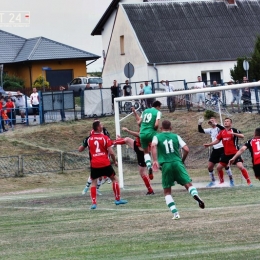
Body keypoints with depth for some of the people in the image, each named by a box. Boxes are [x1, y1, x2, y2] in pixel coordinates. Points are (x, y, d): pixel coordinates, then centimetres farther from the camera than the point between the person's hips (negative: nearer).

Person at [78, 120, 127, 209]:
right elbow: (111, 152, -8)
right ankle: (118, 199, 18)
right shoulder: (105, 138, -4)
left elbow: (80, 149, 14)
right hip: (105, 164, -2)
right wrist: (114, 161, 9)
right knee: (114, 179, 17)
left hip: (94, 165, 2)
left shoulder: (89, 139, 4)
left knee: (93, 183, 12)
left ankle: (93, 203, -3)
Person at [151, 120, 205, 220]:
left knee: (167, 191, 10)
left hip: (166, 165, 0)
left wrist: (155, 160, -18)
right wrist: (182, 161, 21)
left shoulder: (157, 137, 10)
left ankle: (175, 213, -3)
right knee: (188, 184, -3)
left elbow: (153, 146, -14)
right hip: (177, 163, 0)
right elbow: (186, 149, 4)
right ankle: (195, 194, -37)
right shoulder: (176, 137, 13)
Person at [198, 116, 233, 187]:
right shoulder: (210, 130, 13)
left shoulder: (219, 127, -7)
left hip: (222, 148, -7)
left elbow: (223, 129, -30)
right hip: (215, 149, 7)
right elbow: (200, 131, 12)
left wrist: (215, 124, -40)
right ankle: (213, 181, 20)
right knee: (209, 166, 5)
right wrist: (199, 124, -6)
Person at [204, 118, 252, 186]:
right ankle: (222, 182, 27)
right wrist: (209, 144, 15)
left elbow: (242, 136, -22)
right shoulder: (222, 132, 8)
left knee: (240, 166, -20)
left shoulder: (234, 130, -9)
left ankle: (249, 182, -12)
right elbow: (217, 140, 21)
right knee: (219, 167, 9)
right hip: (226, 154, 7)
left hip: (235, 153, -7)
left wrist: (233, 133, -35)